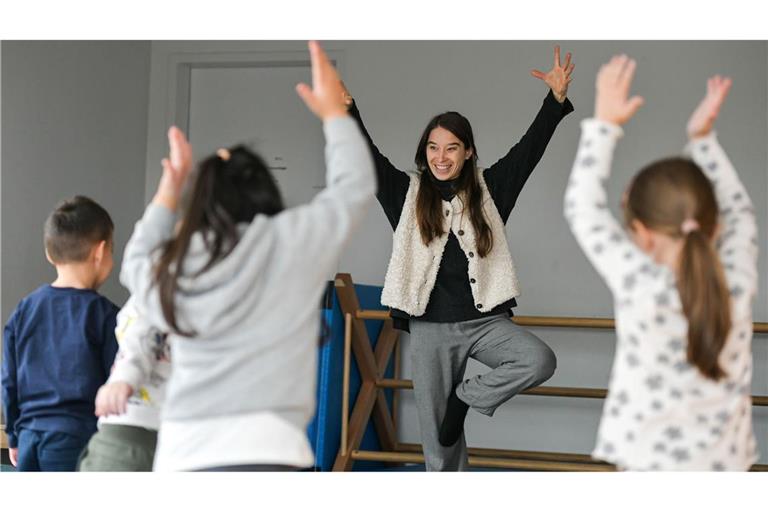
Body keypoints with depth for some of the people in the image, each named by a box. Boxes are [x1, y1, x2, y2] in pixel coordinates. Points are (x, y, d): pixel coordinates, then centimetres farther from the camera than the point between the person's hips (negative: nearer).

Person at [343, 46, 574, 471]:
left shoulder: (487, 189, 5)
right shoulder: (408, 194, 4)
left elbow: (529, 149, 1)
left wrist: (557, 98, -9)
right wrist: (346, 110, -18)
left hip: (484, 321, 1)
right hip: (430, 329, -1)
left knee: (540, 360, -26)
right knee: (438, 437, 2)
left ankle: (467, 396, -3)